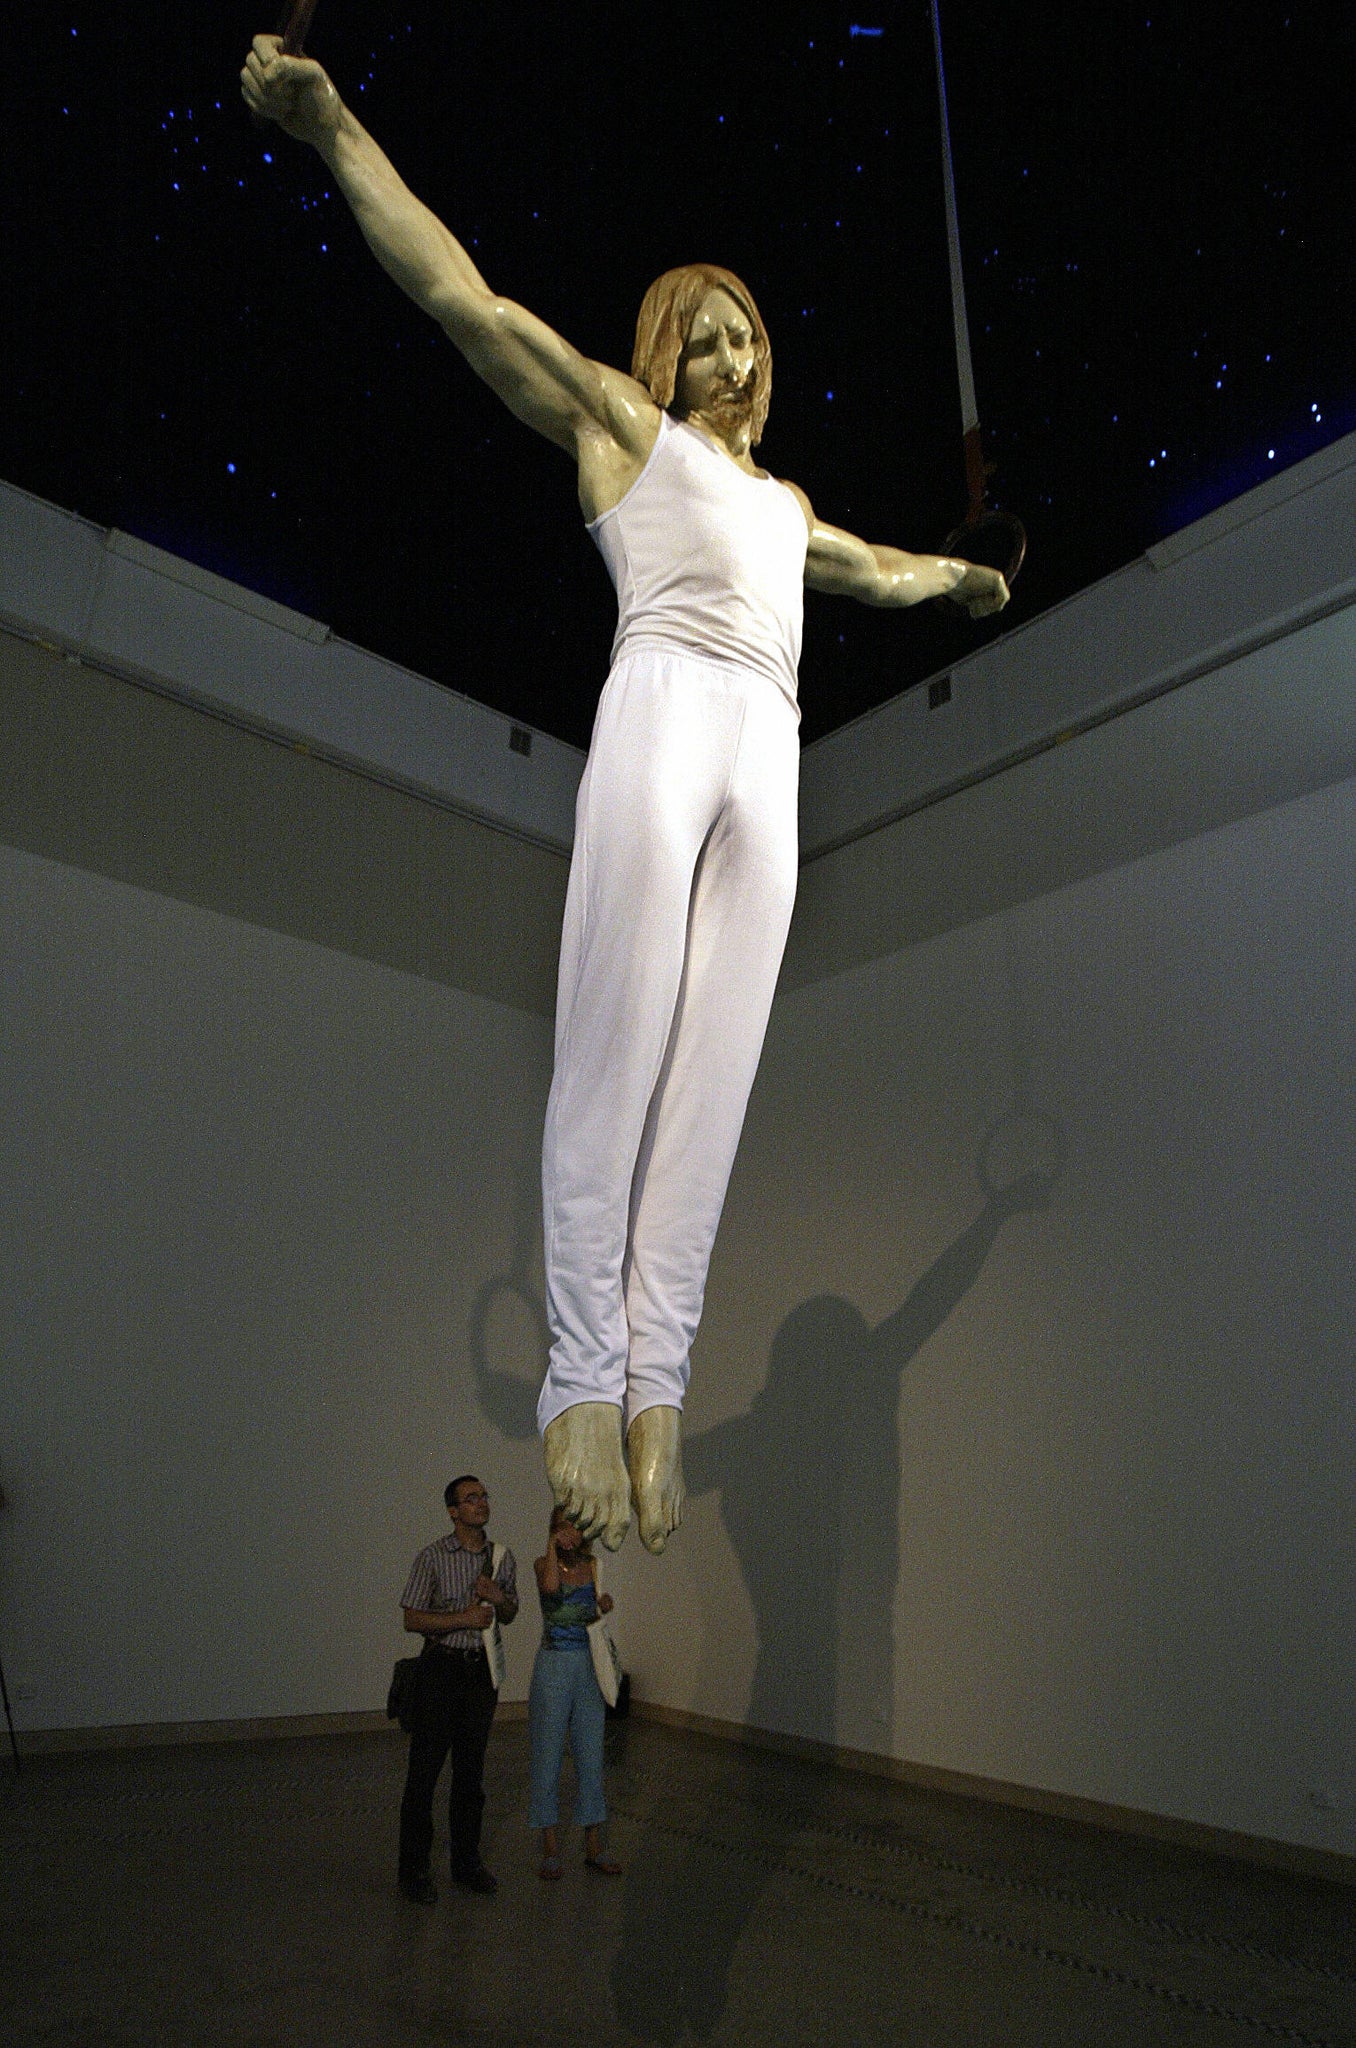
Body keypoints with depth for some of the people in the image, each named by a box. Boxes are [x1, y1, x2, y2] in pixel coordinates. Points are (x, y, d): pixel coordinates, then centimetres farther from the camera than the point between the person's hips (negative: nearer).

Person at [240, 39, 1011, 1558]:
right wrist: (329, 129, 7)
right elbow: (472, 303, 13)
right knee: (617, 1049, -17)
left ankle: (658, 1384, -10)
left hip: (770, 761, 5)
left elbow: (871, 570, 55)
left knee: (711, 1076, -9)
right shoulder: (622, 422, 21)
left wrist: (962, 576, 67)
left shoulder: (785, 500, 38)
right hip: (662, 713, -5)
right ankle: (586, 1373, -14)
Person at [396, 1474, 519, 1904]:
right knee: (425, 1770, 2)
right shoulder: (432, 1557, -10)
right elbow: (412, 1619, -10)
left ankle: (467, 1862, 26)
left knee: (471, 1770, 14)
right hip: (441, 1667, -4)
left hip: (482, 1668, 4)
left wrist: (500, 1598, -9)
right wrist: (464, 1618, -18)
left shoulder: (502, 1556, 4)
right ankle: (414, 1869, 14)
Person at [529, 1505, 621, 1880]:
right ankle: (550, 1848, 19)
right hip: (553, 1666, -3)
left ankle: (594, 1848, 22)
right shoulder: (544, 1565, -6)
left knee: (591, 1758, 10)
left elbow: (595, 1622, 10)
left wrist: (605, 1609, -10)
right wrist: (553, 1546, -23)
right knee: (548, 1757, 5)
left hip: (589, 1667, 3)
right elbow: (550, 1586, -30)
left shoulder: (594, 1567, 3)